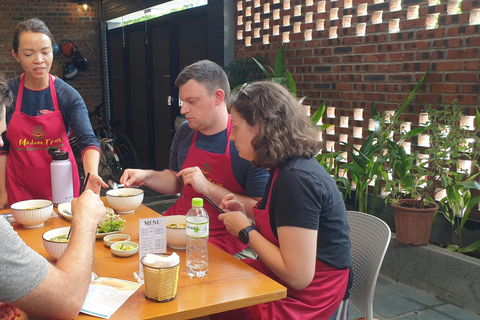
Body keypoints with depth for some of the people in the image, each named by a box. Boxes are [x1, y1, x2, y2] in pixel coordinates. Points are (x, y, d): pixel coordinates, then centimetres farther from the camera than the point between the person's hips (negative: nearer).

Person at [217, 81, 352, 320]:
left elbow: (299, 276, -26)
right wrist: (245, 217, -1)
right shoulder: (288, 168, 5)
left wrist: (246, 231, -16)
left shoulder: (295, 179, -24)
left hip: (303, 299, -8)